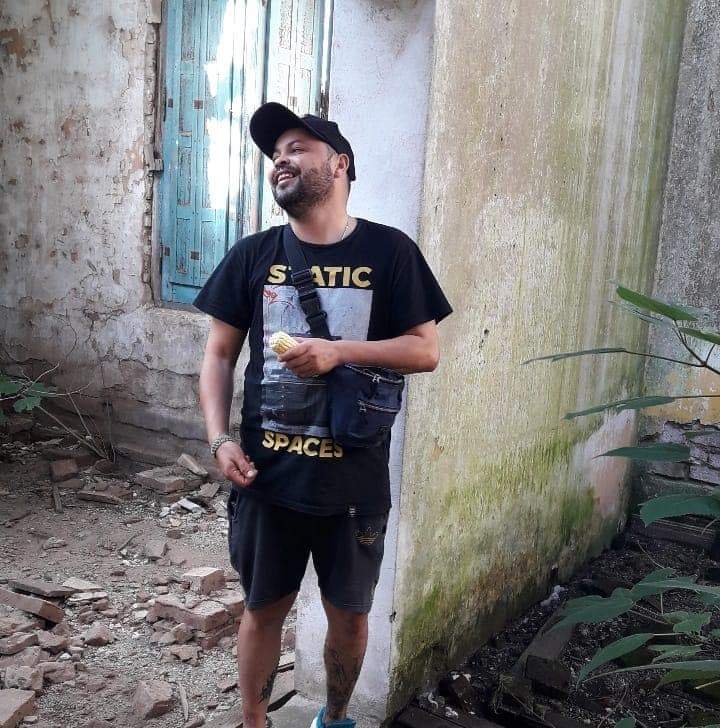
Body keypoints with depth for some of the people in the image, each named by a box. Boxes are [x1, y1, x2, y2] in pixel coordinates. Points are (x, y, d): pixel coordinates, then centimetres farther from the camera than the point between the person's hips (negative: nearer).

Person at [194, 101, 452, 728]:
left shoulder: (389, 252, -4)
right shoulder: (253, 255, 1)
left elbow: (426, 350, -4)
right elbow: (220, 353, 4)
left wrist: (340, 351, -17)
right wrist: (220, 439, -8)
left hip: (355, 480, -1)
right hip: (267, 475, 1)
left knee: (349, 613, 16)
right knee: (264, 607, 15)